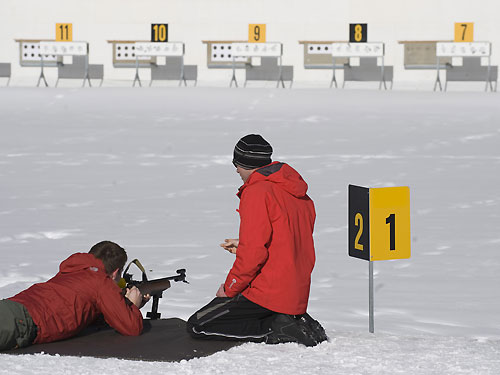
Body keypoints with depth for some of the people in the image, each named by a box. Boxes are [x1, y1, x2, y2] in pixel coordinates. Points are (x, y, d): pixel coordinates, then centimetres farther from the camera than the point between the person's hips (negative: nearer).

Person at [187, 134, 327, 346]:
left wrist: (229, 289, -8)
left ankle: (276, 329, -12)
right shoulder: (298, 193, 12)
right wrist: (243, 246, 21)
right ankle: (293, 322, 6)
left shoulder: (256, 192, -14)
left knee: (197, 326, -4)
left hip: (268, 293, -9)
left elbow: (254, 252, -20)